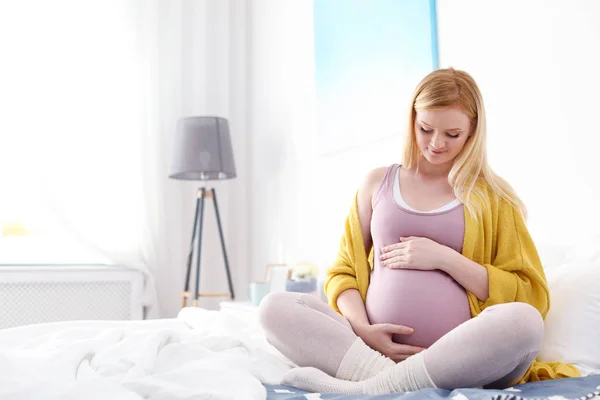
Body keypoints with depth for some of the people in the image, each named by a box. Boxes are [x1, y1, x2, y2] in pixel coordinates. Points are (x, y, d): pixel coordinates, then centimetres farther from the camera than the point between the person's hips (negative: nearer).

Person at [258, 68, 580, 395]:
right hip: (377, 346, 2)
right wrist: (362, 330, -6)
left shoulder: (492, 195, 10)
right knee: (274, 307, -18)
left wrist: (444, 258, -7)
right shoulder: (379, 182, 15)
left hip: (459, 359, -1)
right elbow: (343, 271, 15)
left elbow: (530, 296, 4)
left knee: (524, 320, -33)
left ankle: (363, 389, -26)